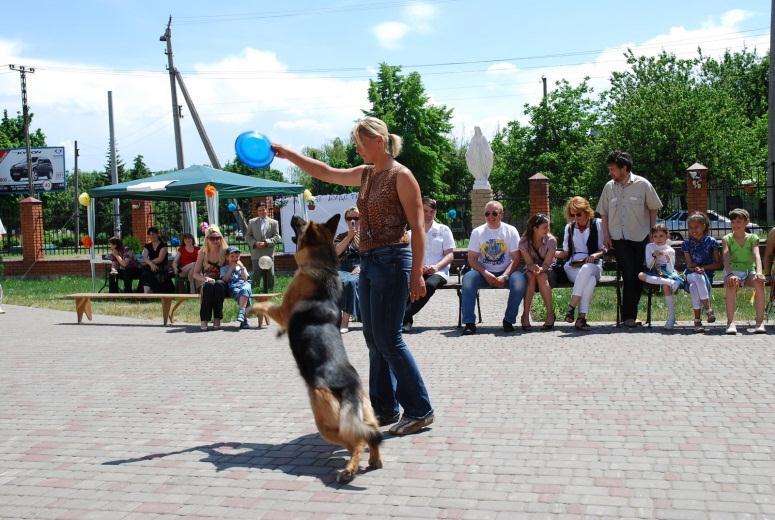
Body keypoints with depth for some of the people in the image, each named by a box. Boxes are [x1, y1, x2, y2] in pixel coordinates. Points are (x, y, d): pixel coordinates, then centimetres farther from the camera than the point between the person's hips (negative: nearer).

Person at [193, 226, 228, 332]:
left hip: (222, 283, -1)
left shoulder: (225, 251, 1)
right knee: (208, 285, -34)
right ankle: (204, 320, -34)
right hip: (207, 282, 1)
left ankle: (217, 319, -29)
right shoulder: (203, 253, 5)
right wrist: (205, 278, -16)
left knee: (219, 284, -36)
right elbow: (196, 273, 4)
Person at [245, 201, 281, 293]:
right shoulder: (252, 222, 13)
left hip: (269, 253, 0)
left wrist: (266, 243, -12)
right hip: (256, 254, 0)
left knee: (269, 276, 1)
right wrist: (254, 243, -9)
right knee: (257, 275, -3)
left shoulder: (274, 222, 9)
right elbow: (247, 236, 10)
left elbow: (277, 237, 2)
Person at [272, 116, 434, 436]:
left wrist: (416, 274, -17)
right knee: (374, 339, 10)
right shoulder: (365, 175, 14)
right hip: (368, 262, 8)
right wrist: (289, 155, 22)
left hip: (392, 260, -8)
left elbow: (418, 227, -13)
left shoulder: (401, 176, -9)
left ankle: (420, 411, 0)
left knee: (388, 340, -9)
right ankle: (384, 408, 19)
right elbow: (325, 173, 26)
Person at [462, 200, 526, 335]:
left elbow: (516, 259, -4)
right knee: (468, 278, -30)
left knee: (519, 279, -32)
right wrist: (486, 274, -19)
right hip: (484, 273, 1)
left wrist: (504, 276, -20)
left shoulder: (511, 231, 1)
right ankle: (469, 322, -27)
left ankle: (509, 320, -16)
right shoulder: (477, 232, 4)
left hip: (505, 272, -1)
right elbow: (472, 259, -2)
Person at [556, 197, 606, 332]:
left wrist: (596, 255, -16)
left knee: (586, 268, -41)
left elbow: (603, 249, 6)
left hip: (593, 266, -1)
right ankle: (581, 318, -40)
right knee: (590, 280, -35)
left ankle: (572, 306, -38)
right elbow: (565, 253, 18)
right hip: (572, 267, 1)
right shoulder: (569, 227, 20)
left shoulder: (598, 224, 11)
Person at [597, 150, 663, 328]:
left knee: (638, 276, 2)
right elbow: (604, 213, 14)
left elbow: (653, 209, 6)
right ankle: (629, 315, -3)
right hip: (619, 238, 1)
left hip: (641, 238, -1)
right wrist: (606, 235, 4)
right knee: (629, 274, -10)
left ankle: (629, 315, 13)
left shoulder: (642, 184, -1)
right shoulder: (609, 187, 7)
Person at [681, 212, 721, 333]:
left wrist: (702, 267, -11)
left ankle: (697, 319, -32)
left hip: (707, 274, -2)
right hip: (690, 274, 2)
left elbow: (718, 263, 2)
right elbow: (689, 264, 1)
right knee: (697, 277, -36)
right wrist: (696, 269, -20)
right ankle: (708, 308, -32)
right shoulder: (686, 243, 7)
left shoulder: (711, 242, 2)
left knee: (694, 286, -36)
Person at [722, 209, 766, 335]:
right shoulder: (727, 239, 5)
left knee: (759, 282, -34)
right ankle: (731, 323, -40)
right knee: (731, 284, -38)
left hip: (749, 272, 1)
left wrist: (759, 271, -30)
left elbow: (756, 255, -9)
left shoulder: (753, 238, 8)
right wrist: (730, 274, -32)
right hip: (733, 271, -1)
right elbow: (726, 258, -12)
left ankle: (760, 322, -32)